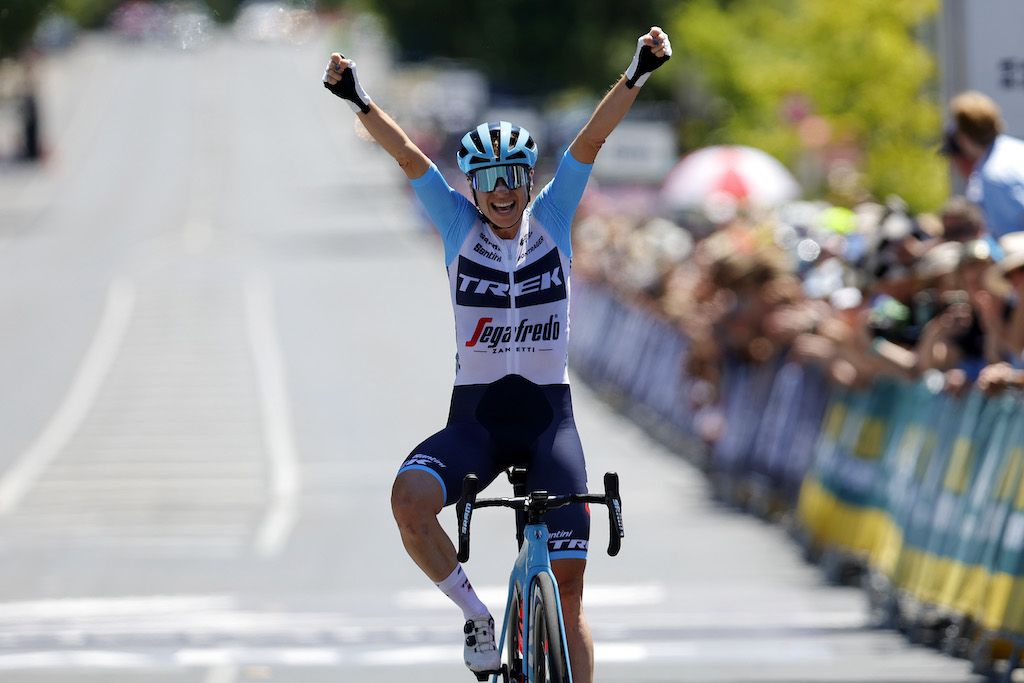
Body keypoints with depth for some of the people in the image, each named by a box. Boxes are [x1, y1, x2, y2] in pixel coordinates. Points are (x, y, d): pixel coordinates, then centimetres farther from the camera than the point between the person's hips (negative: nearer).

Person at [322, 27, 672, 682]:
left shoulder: (552, 218, 3)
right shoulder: (459, 226, 2)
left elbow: (592, 140, -7)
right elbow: (408, 156, -7)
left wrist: (636, 76, -19)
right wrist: (360, 103, -20)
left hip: (548, 414, 0)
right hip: (475, 414, 0)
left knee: (569, 590, -6)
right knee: (409, 498, -30)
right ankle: (476, 614, -8)